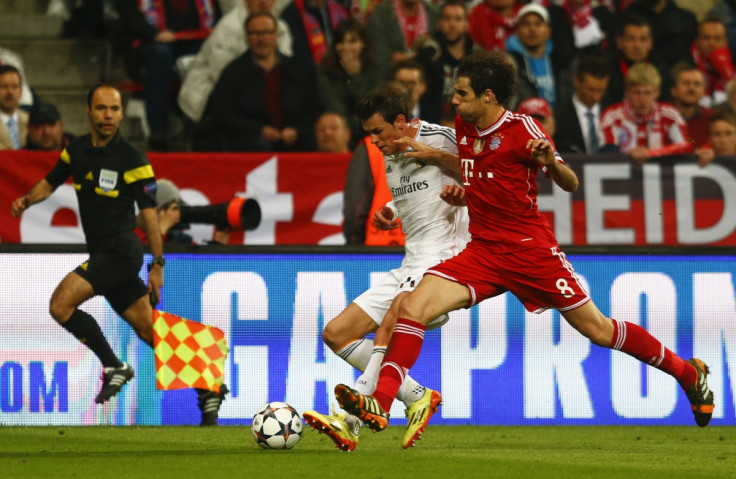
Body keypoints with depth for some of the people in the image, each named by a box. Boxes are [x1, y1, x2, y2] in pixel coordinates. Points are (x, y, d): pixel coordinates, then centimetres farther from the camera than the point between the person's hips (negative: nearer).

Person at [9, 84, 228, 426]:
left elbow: (150, 212, -10)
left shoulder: (132, 160, -11)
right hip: (102, 254, 7)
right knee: (150, 332, 8)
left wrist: (158, 264, -11)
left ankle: (114, 367, -8)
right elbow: (50, 182, 20)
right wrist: (27, 200, -1)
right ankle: (207, 388, 15)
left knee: (61, 304, -19)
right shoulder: (77, 150, 7)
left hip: (120, 251, -7)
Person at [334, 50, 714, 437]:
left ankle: (686, 372, 22)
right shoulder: (465, 127, 7)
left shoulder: (522, 129, -11)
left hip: (530, 250, -5)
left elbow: (570, 185, -7)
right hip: (482, 251, 6)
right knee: (412, 306, -15)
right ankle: (379, 405, -21)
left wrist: (551, 161, -28)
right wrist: (433, 156, 15)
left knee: (597, 329, 2)